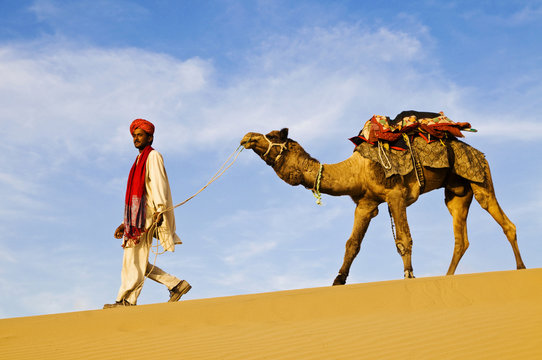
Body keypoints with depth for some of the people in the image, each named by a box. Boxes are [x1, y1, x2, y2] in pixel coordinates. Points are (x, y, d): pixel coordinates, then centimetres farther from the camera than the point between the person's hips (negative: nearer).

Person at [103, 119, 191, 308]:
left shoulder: (153, 156, 3)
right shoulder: (139, 161, 29)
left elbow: (158, 183, -13)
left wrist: (160, 209, -26)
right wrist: (125, 224, 23)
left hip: (146, 214, -9)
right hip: (136, 217, 9)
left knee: (135, 259, -13)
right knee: (137, 261, 4)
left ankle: (126, 300, -15)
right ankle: (177, 284, 5)